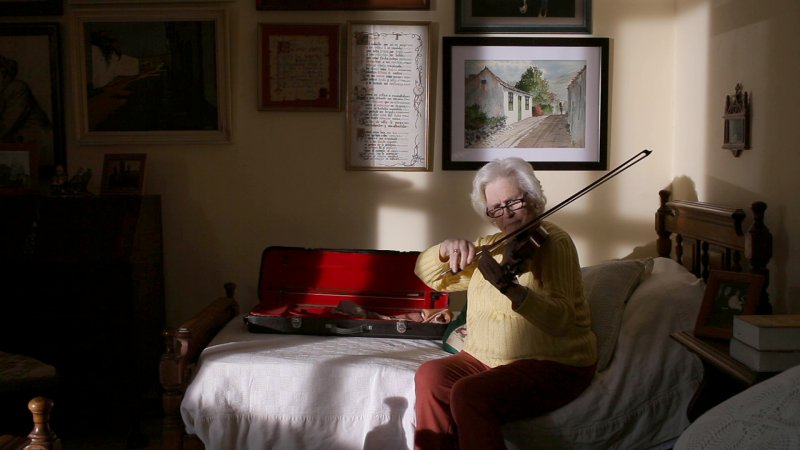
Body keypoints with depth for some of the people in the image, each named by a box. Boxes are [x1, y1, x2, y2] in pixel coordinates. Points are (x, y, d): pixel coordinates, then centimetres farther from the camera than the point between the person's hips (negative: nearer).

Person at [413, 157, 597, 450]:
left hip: (553, 365, -6)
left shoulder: (553, 242, -10)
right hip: (487, 360, 6)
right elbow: (426, 273, 13)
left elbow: (559, 320, -24)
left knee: (468, 395, -28)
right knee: (431, 376, -20)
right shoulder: (490, 246, 11)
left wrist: (509, 288, -41)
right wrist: (446, 249, -10)